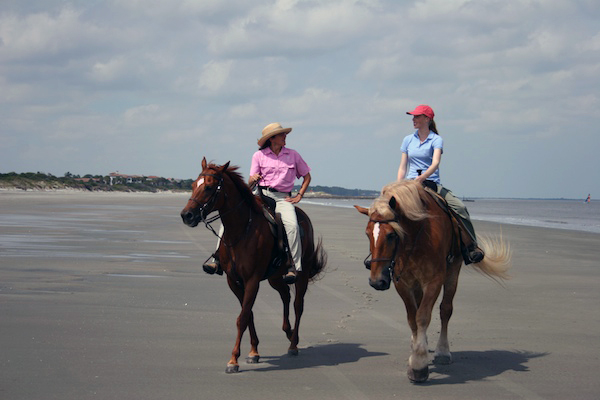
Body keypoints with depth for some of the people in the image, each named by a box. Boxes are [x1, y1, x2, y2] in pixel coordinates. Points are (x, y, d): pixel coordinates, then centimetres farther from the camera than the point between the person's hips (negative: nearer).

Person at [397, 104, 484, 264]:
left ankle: (470, 247, -14)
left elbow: (435, 163, -15)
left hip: (432, 183, -2)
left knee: (459, 207, -22)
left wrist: (422, 177, -34)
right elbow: (402, 167, 13)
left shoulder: (436, 140, 2)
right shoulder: (408, 140, 13)